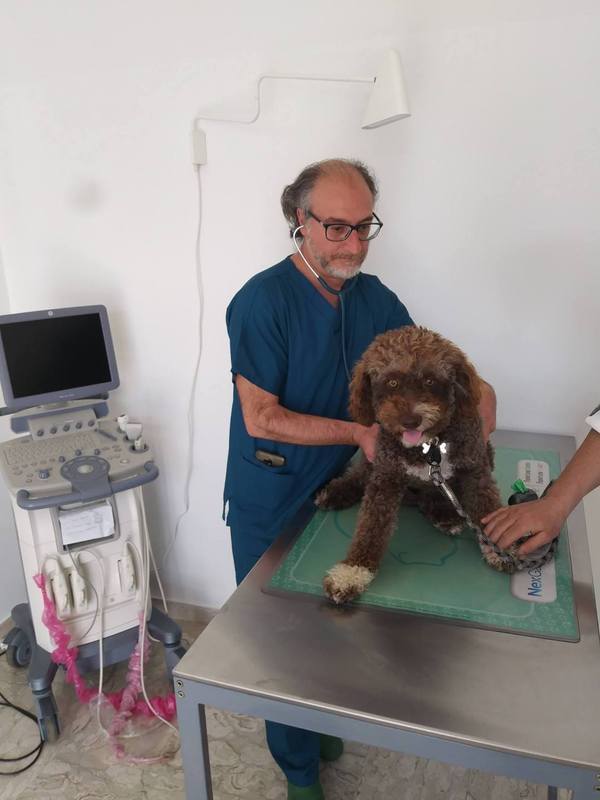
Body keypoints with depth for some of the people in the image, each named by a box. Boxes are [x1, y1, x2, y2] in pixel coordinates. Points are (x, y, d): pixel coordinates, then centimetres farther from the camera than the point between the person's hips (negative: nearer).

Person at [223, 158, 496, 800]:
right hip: (270, 506, -5)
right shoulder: (263, 301, -21)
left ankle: (318, 724, 52)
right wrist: (359, 432, -24)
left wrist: (476, 389, -13)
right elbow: (261, 418, -22)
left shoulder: (373, 297, -1)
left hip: (338, 489, 5)